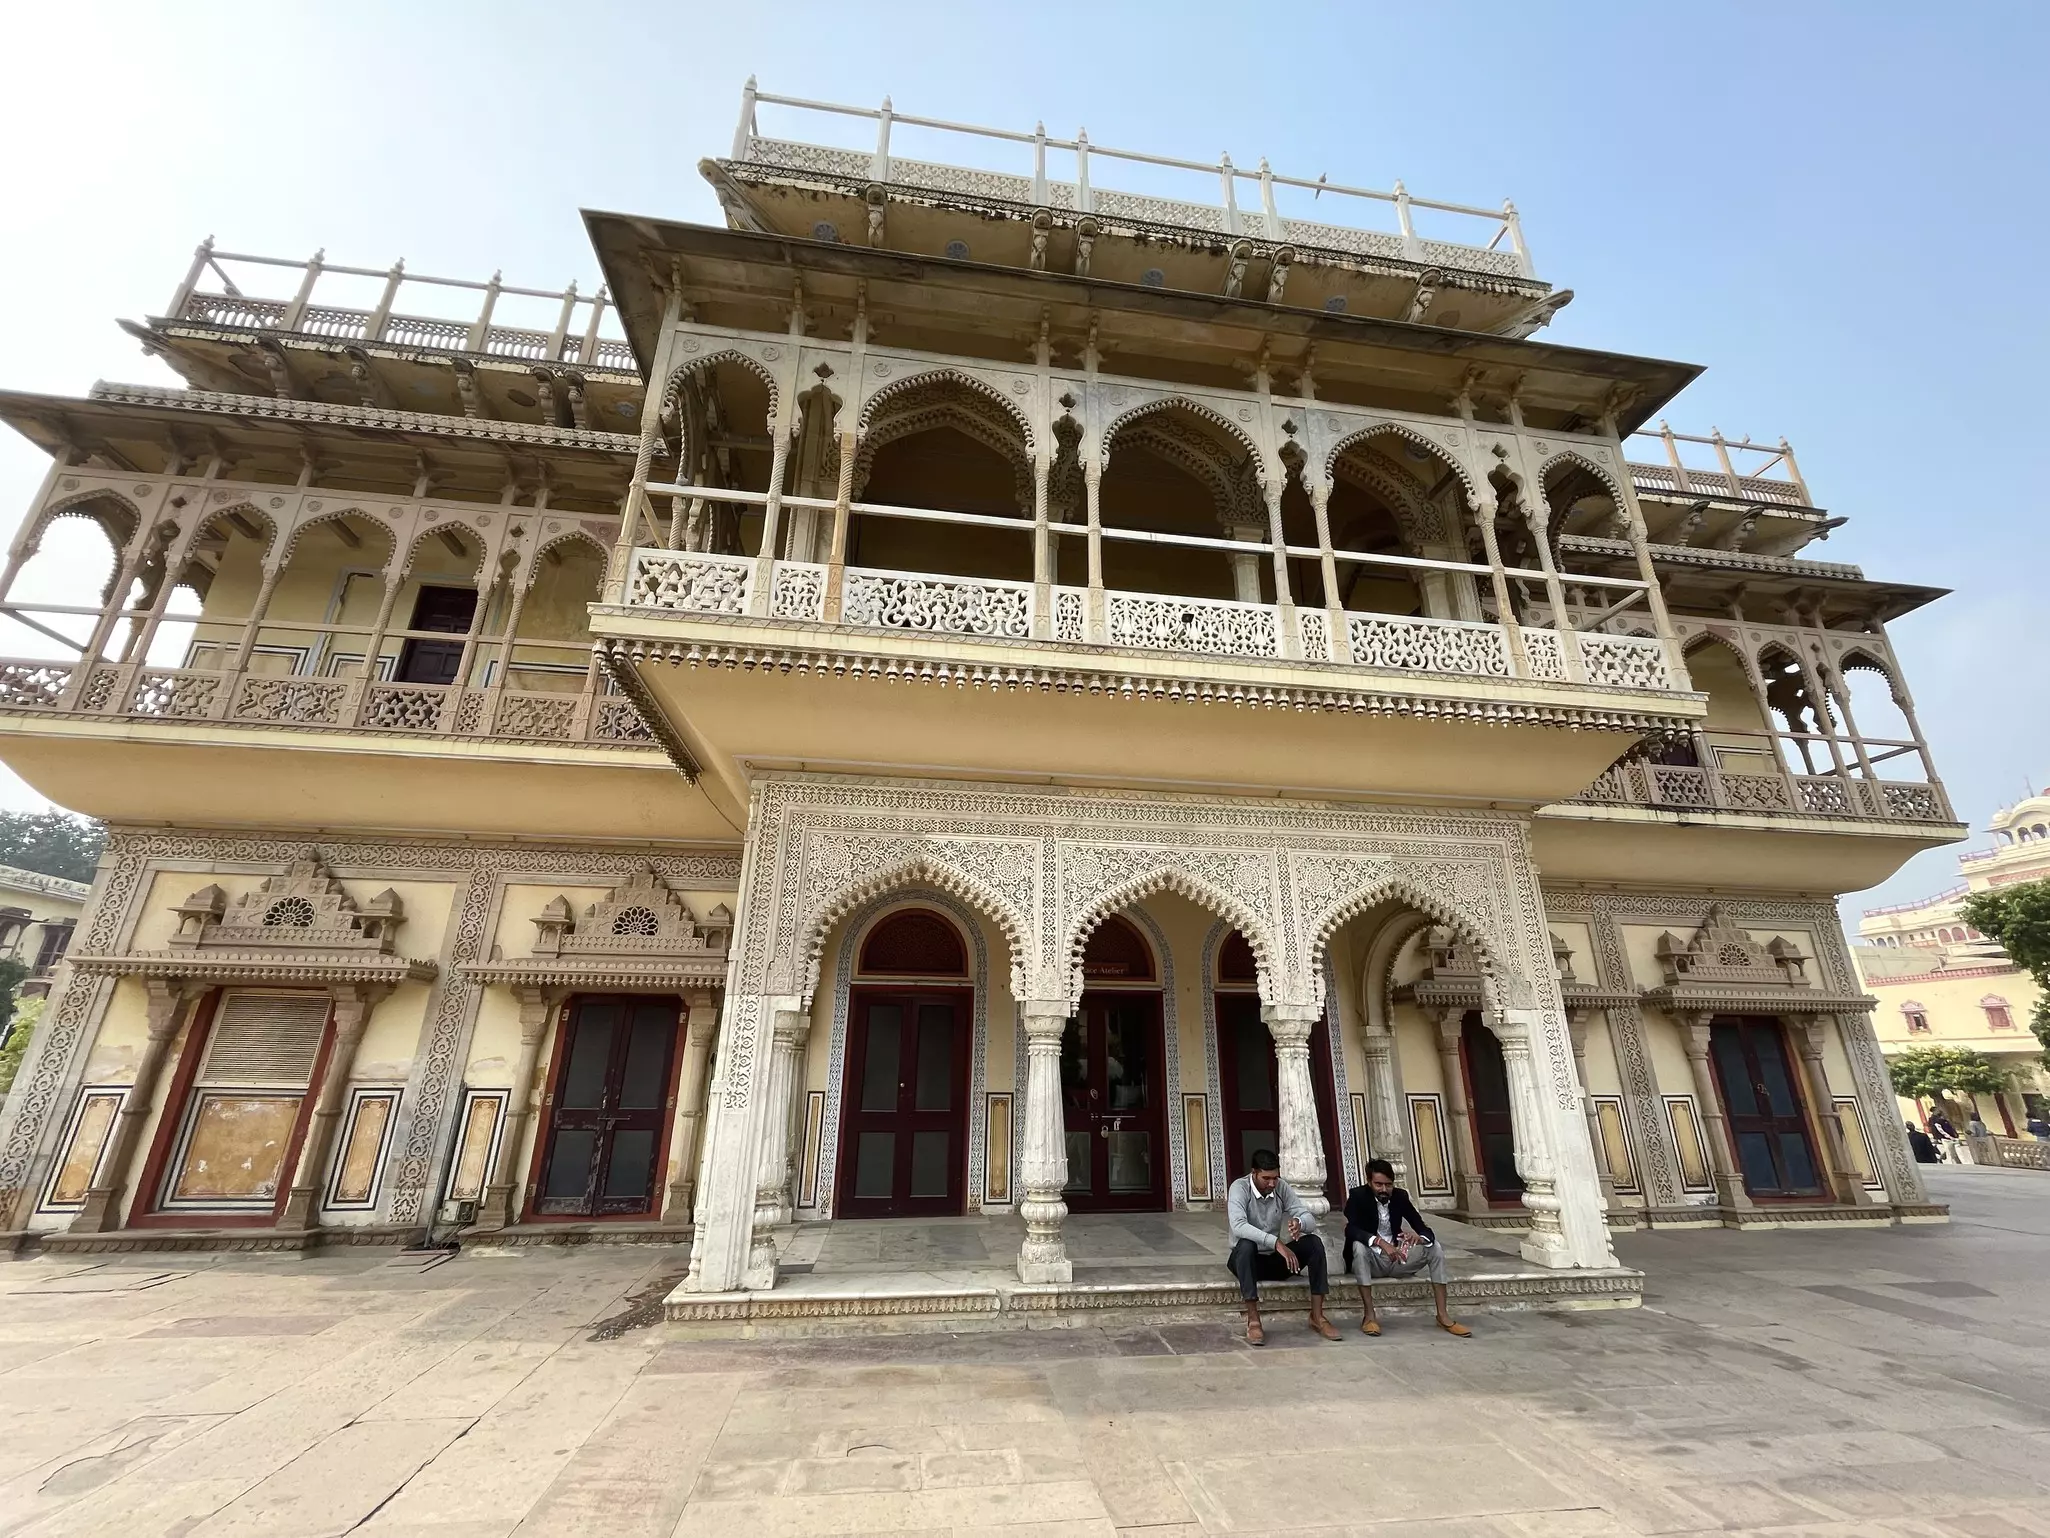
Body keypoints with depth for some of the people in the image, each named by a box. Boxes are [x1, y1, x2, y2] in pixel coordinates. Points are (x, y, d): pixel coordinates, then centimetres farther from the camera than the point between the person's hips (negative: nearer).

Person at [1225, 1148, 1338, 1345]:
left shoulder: (1281, 1187, -4)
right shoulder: (1239, 1188, -20)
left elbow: (1311, 1219, -9)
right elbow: (1238, 1226, -36)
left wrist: (1299, 1223, -34)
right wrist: (1276, 1243, -45)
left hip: (1274, 1258, 5)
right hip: (1247, 1259, -4)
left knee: (1313, 1242, -18)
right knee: (1246, 1244, -38)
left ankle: (1317, 1316, -13)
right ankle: (1253, 1321, -30)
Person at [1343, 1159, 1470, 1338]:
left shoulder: (1400, 1196, -2)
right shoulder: (1357, 1196, -16)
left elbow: (1424, 1228, -5)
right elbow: (1351, 1229, -28)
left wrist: (1421, 1237, -30)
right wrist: (1380, 1242, -43)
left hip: (1395, 1258, 5)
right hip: (1370, 1260, -4)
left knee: (1434, 1247, -13)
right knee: (1359, 1246, -37)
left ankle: (1443, 1316, -9)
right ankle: (1369, 1315, -30)